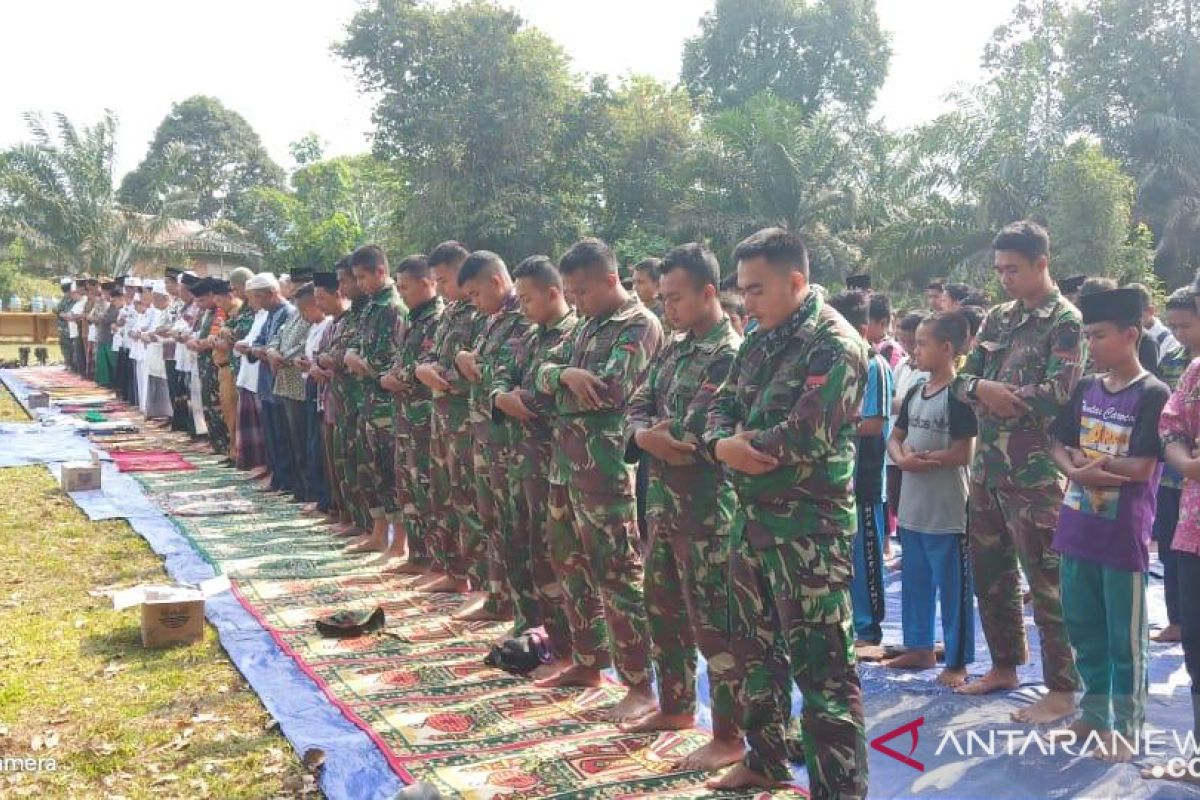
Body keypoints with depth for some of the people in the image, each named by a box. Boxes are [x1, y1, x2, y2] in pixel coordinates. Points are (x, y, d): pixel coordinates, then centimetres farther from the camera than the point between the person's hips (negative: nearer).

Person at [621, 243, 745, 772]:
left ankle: (729, 737, 14)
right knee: (662, 609, 19)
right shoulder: (674, 350, 12)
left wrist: (659, 436, -6)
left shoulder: (730, 355, -15)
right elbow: (637, 409, 7)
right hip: (663, 501, 9)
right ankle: (675, 706, 37)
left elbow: (693, 437, -23)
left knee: (714, 622, 0)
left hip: (707, 508, -9)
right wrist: (648, 435, -14)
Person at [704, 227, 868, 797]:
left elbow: (803, 438, -24)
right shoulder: (759, 343, 12)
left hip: (808, 525, -9)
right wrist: (721, 444, -14)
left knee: (821, 665, -3)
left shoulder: (835, 345, -14)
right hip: (752, 515, 9)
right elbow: (721, 407, 9)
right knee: (755, 646, 20)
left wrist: (740, 447, -9)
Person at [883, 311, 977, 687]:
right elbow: (895, 438, 14)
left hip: (947, 511, -8)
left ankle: (957, 662, 13)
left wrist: (920, 459, -11)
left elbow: (963, 453, -18)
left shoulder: (958, 395, -13)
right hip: (912, 507, 8)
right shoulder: (914, 392, 10)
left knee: (953, 589, 3)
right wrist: (901, 457, -8)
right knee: (914, 583, 18)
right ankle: (919, 647, 32)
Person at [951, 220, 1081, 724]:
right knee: (989, 572, 16)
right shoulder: (998, 318, 12)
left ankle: (1062, 690, 12)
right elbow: (962, 381, 8)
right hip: (987, 465, 7)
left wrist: (995, 395, -11)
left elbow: (1058, 394, -20)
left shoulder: (1066, 321, -8)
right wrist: (981, 387, -14)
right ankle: (1004, 666, 32)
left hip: (1035, 472, -7)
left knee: (1046, 581, 0)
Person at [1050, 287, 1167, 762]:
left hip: (1123, 535, -6)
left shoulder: (1153, 395, -11)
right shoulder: (1085, 389, 8)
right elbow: (1059, 446, 5)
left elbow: (1142, 467, -18)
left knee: (1124, 636, 6)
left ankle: (1126, 727, 20)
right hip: (1077, 527, 6)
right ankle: (1094, 714, 31)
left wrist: (1087, 458, -9)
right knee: (1082, 627, 16)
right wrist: (1079, 471, -14)